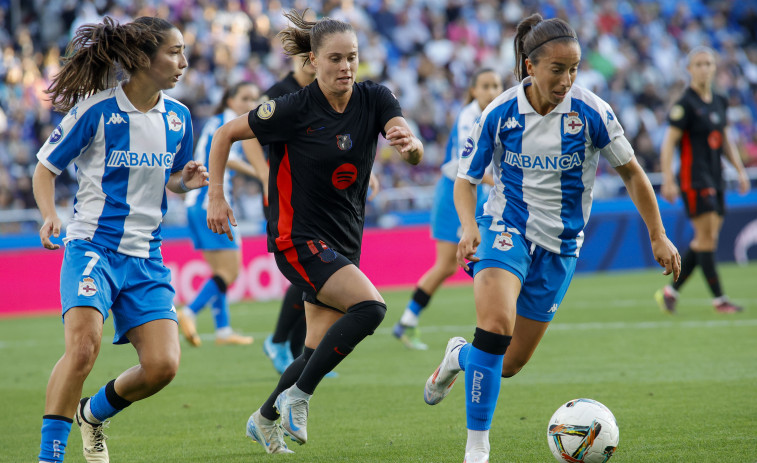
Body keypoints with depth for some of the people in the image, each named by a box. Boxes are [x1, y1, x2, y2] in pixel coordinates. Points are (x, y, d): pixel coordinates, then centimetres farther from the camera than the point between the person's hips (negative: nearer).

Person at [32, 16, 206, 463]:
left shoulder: (177, 117, 7)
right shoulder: (95, 111, -9)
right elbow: (46, 168, 1)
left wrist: (186, 180, -1)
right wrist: (50, 215, -17)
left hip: (146, 257, 5)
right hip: (93, 246, -5)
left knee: (163, 365, -8)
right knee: (84, 346, -27)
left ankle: (93, 413, 23)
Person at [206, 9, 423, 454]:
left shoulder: (375, 98, -5)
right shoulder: (295, 109, -15)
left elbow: (414, 152, -18)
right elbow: (226, 133, -4)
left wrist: (411, 144, -41)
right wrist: (216, 196, -8)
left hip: (344, 241, 6)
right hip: (298, 238, -6)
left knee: (320, 351, 10)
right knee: (370, 306, -25)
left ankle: (265, 419, 33)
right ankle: (297, 396, -13)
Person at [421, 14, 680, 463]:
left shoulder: (592, 113, -12)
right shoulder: (500, 114, -11)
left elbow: (631, 172, 0)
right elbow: (466, 179, 0)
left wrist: (658, 236, 0)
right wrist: (469, 225, -19)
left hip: (560, 244, 2)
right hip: (506, 228, -2)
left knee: (510, 363, 5)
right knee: (497, 322, -29)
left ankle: (460, 356, 43)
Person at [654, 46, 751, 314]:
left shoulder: (719, 102, 13)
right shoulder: (686, 104, -9)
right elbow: (668, 143, -12)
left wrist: (740, 170, 14)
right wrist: (668, 180, -18)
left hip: (715, 179, 8)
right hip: (694, 179, -8)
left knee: (705, 240, 6)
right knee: (706, 236, -9)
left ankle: (670, 291, 15)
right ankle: (719, 299, -7)